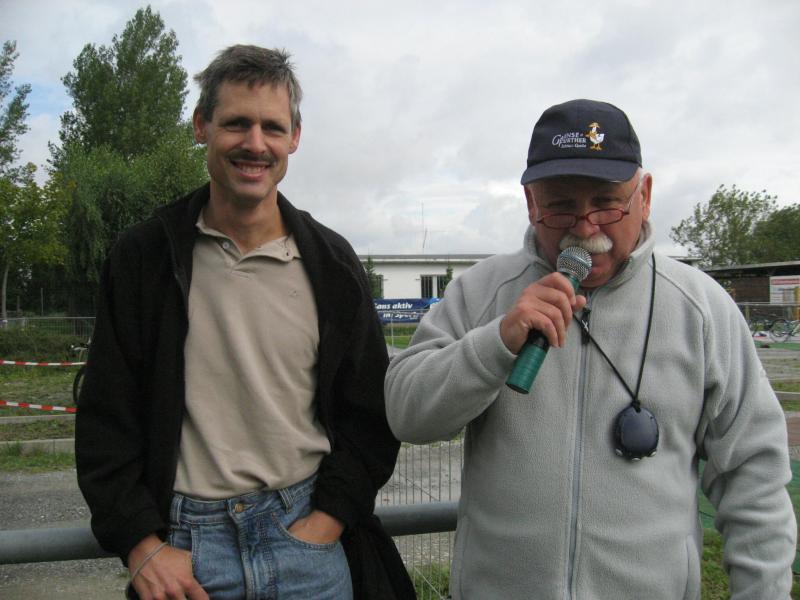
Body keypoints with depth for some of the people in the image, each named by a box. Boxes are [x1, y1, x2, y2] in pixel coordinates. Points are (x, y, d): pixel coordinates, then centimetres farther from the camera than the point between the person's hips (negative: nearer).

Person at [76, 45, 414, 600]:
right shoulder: (144, 257, -2)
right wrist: (143, 547, -7)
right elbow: (106, 419, 0)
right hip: (183, 543, 0)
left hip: (307, 530, 1)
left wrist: (318, 529, -7)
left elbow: (371, 416, 2)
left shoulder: (332, 263, -1)